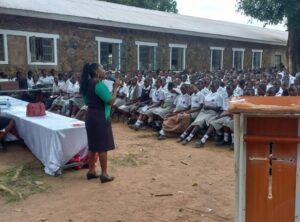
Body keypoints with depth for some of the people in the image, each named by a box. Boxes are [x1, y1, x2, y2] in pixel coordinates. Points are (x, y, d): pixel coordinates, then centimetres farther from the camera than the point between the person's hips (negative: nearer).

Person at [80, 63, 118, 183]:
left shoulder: (88, 84, 10)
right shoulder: (99, 84, -18)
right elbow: (111, 101, -21)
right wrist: (115, 88, -9)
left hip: (91, 116, 9)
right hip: (100, 117, -9)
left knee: (93, 145, 15)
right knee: (103, 146, -1)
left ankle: (91, 171, 23)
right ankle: (104, 174, 7)